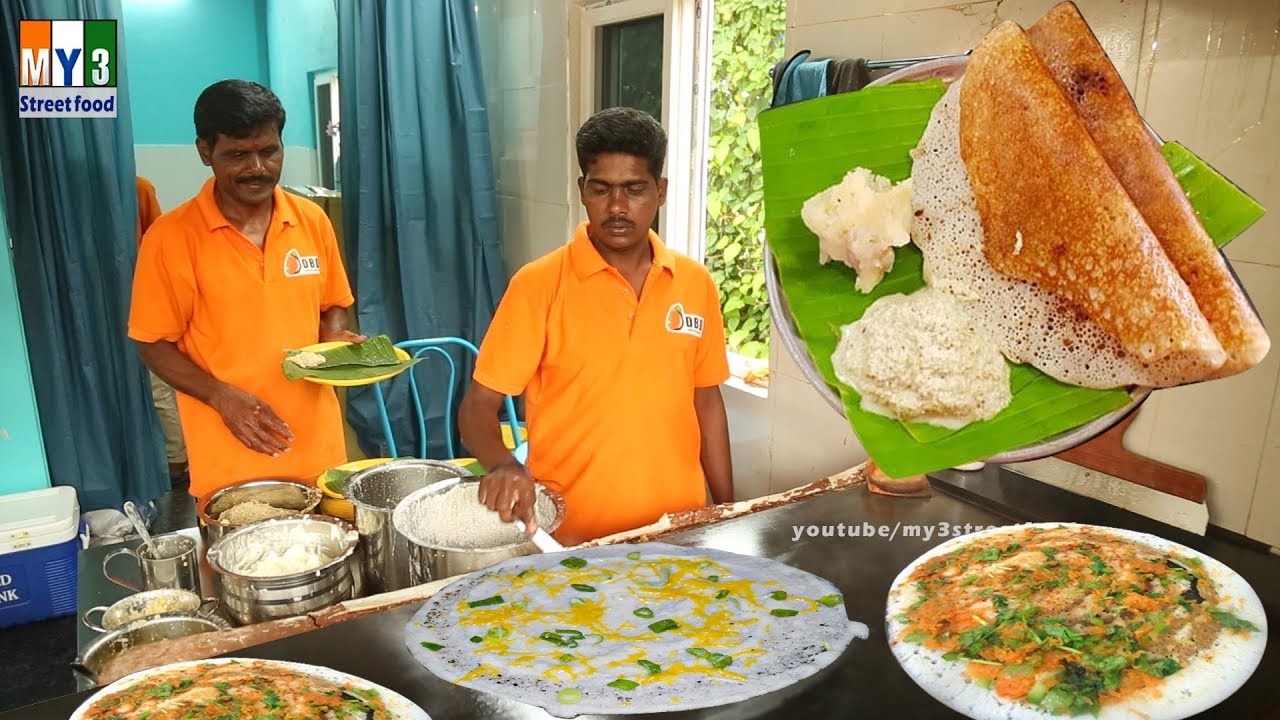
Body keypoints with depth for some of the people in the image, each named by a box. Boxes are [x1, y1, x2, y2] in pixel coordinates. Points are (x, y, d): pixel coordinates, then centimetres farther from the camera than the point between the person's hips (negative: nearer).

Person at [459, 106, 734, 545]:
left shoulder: (695, 284, 0)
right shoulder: (539, 284, -11)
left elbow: (706, 401, 8)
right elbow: (478, 407, -10)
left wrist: (726, 510, 8)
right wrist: (504, 465, -29)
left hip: (677, 529, 4)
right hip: (569, 535, -3)